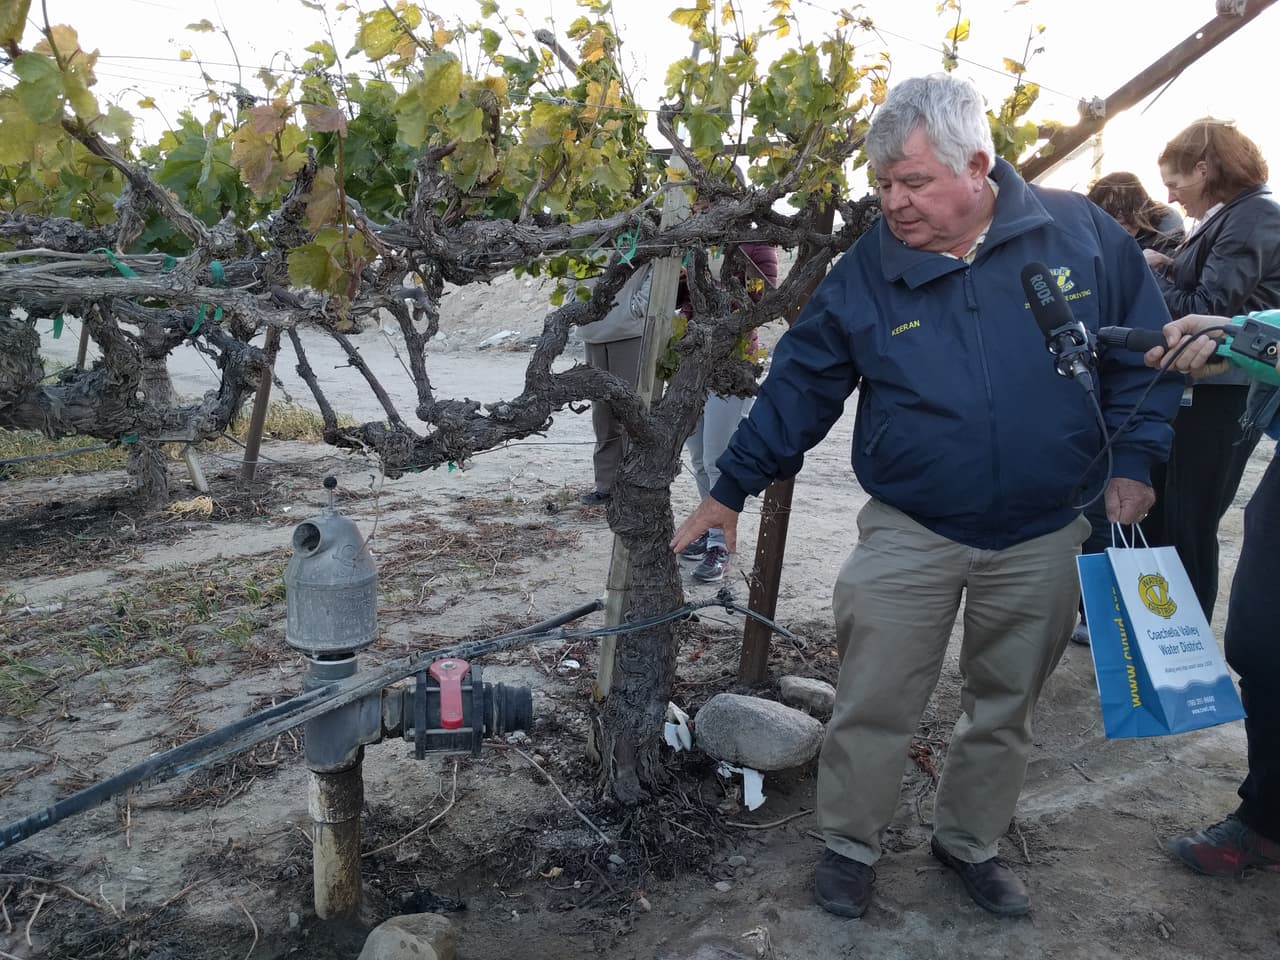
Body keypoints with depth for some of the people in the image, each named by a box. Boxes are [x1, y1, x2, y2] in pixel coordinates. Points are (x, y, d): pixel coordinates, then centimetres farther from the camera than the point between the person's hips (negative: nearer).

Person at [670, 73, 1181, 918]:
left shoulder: (1081, 233, -6)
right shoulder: (867, 272, -7)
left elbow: (1146, 351, 5)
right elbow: (800, 387, -2)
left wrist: (1134, 460, -2)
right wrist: (730, 492, -2)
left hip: (1046, 536, 2)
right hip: (911, 533, -1)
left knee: (1006, 708, 17)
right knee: (874, 705, 4)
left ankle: (971, 842, 39)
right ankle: (851, 845, 28)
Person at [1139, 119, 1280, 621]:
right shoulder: (1224, 218, 15)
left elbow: (1206, 310, -20)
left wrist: (1150, 275, -7)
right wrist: (1170, 269, 2)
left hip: (1221, 400, -9)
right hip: (1191, 390, 9)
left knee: (1188, 528, -1)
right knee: (1155, 518, 13)